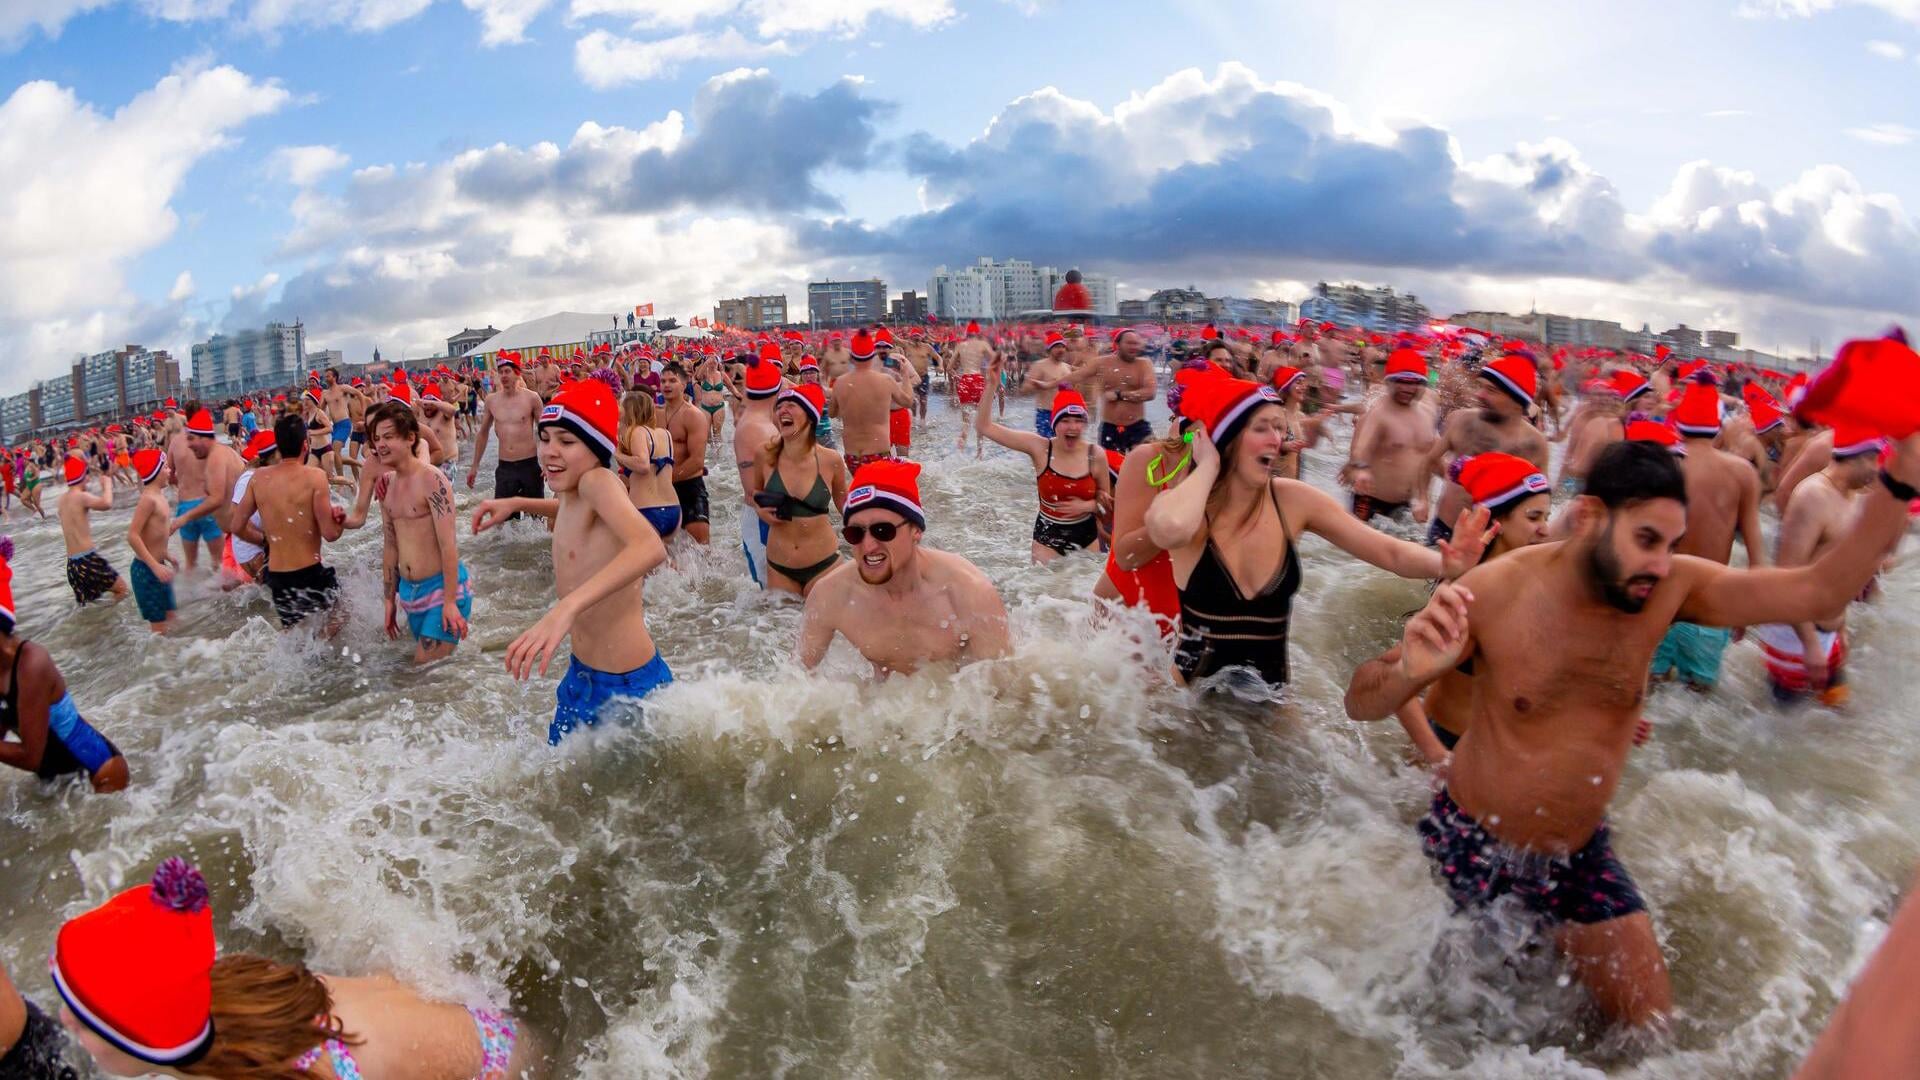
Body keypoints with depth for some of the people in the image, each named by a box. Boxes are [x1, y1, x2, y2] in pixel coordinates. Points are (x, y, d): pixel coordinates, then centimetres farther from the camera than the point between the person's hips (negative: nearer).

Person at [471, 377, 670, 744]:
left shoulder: (598, 480, -21)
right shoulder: (572, 495, 4)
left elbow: (650, 547, -42)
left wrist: (566, 608, -52)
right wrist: (516, 503, 16)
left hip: (630, 686, -9)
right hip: (580, 674, 9)